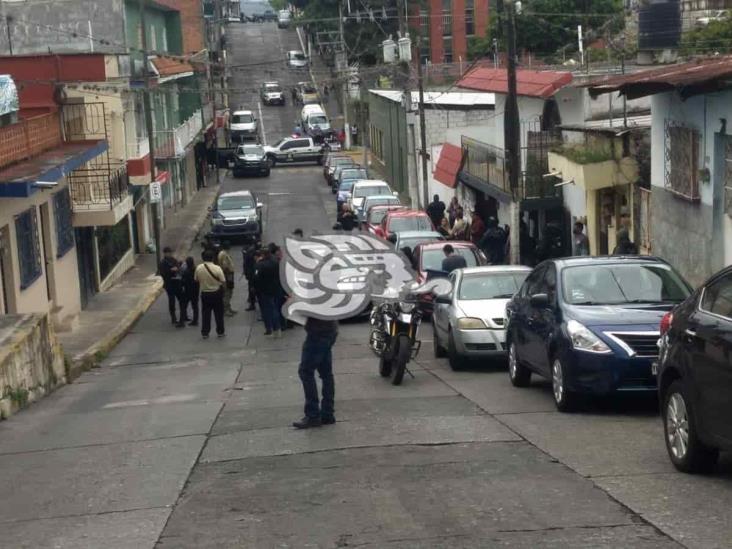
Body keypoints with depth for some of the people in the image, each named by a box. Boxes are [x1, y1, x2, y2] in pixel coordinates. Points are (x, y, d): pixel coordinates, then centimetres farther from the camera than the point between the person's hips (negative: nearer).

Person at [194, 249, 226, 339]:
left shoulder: (199, 268, -11)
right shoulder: (217, 268, -19)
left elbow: (196, 280, 2)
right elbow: (223, 281, -15)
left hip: (205, 293, 2)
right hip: (216, 293, -2)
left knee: (205, 314, 11)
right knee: (218, 314, 11)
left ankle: (205, 332, 11)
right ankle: (220, 332, 17)